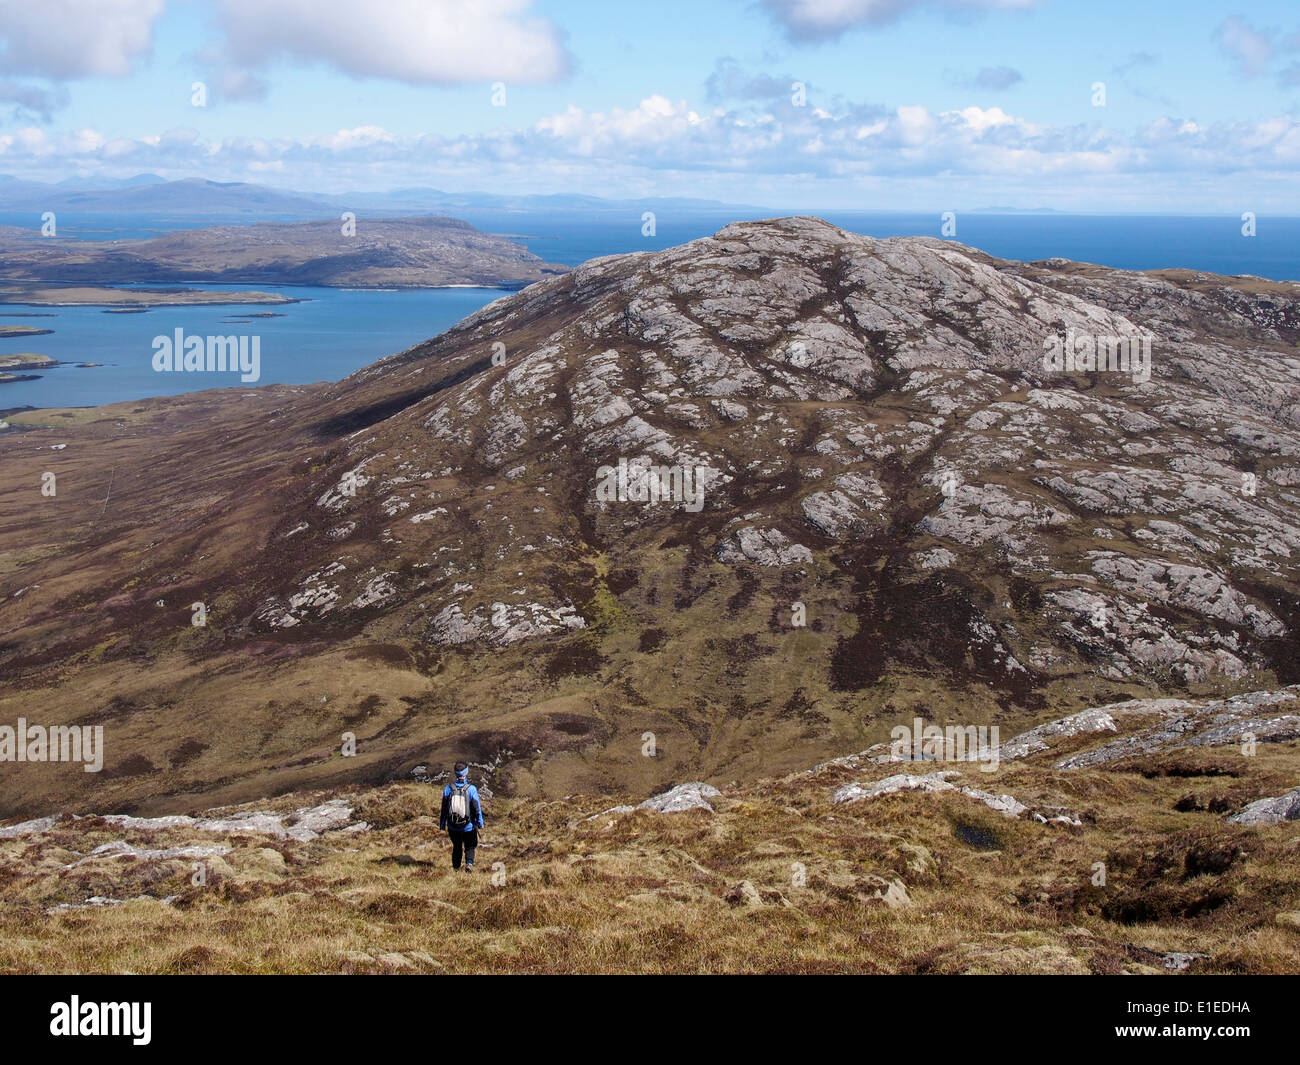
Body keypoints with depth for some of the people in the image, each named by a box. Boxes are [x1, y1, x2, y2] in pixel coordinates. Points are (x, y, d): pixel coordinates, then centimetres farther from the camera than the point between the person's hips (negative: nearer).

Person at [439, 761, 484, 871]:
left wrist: (442, 825, 11)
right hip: (468, 826, -2)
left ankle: (456, 867, 23)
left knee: (456, 847, 21)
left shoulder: (448, 788, -6)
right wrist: (480, 823, 3)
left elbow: (444, 808, 1)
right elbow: (477, 808, -9)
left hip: (453, 826, 2)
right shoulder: (471, 789, -13)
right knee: (469, 847, 12)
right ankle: (469, 863, -12)